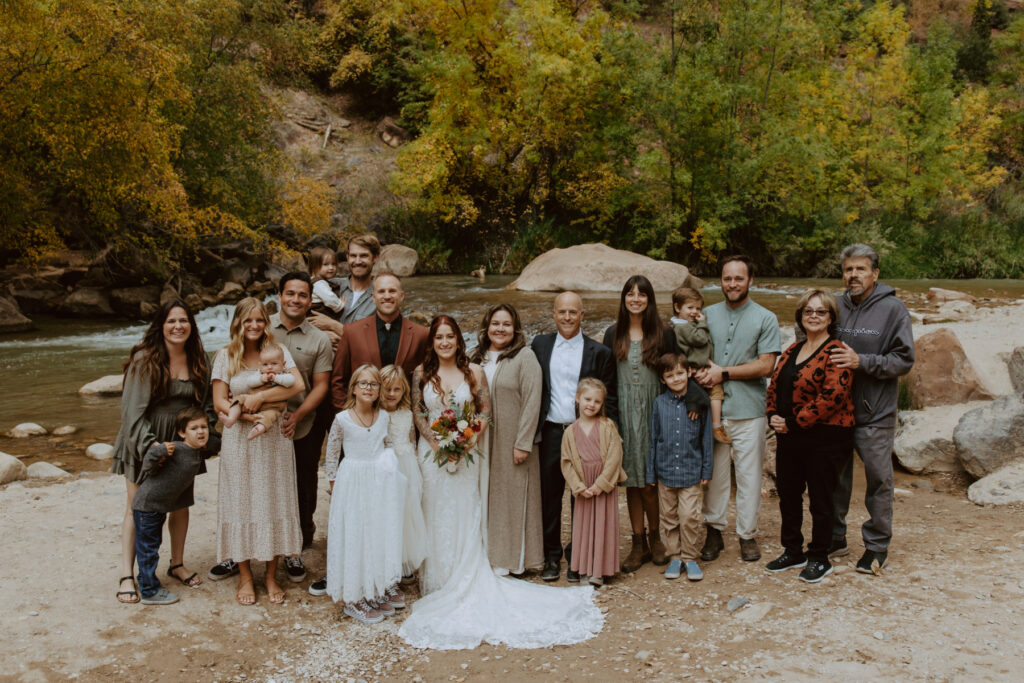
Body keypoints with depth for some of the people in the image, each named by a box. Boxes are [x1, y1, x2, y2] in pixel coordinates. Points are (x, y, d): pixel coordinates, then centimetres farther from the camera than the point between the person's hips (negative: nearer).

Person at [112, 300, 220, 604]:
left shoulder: (199, 361, 1)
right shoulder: (144, 359, -12)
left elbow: (207, 403, 8)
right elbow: (133, 407, -15)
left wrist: (209, 438, -4)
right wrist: (148, 444, -24)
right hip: (144, 443, -4)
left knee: (180, 504, 11)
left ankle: (177, 564, 27)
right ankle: (127, 575, 10)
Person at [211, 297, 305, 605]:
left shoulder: (278, 351, 3)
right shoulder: (226, 356, 3)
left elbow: (299, 385, -11)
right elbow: (219, 400, -2)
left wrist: (260, 397, -17)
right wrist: (249, 417, -16)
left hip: (274, 439, 0)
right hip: (239, 440, 0)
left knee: (274, 502, 4)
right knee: (241, 503, 3)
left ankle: (271, 575, 16)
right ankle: (245, 576, 16)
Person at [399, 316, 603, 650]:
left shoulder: (474, 371, 1)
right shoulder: (422, 373, 3)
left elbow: (485, 411, 0)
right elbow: (418, 413, 3)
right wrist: (436, 442, -11)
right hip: (432, 452, 1)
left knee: (465, 515, 3)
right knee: (436, 517, 5)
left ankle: (466, 583, 13)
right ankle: (438, 582, 16)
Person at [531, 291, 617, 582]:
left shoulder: (599, 352, 0)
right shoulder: (540, 345, 6)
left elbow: (609, 399, 0)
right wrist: (531, 431, 2)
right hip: (551, 433, 2)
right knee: (549, 496, 8)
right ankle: (552, 556, 23)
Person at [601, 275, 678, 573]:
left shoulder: (663, 334, 0)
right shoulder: (613, 334, 6)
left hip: (653, 412, -2)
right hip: (624, 414, 2)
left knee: (650, 480, -2)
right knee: (631, 480, 6)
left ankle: (655, 536, 18)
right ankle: (639, 543, 16)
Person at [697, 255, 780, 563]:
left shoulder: (765, 319, 1)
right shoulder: (708, 315, 11)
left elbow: (766, 365, -7)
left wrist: (724, 372, -11)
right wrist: (702, 371, -9)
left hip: (749, 410, -2)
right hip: (712, 408, 2)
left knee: (749, 474, 4)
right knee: (714, 472, 6)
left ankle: (747, 534, 17)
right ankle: (714, 532, 18)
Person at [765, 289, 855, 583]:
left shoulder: (836, 352, -13)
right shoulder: (792, 351, 13)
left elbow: (832, 396, -22)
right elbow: (774, 385, 17)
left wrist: (795, 422, -19)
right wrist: (773, 416, -2)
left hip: (823, 437, -8)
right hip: (789, 437, 8)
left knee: (820, 498, 5)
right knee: (788, 494, 15)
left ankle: (819, 559, 20)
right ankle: (793, 551, 31)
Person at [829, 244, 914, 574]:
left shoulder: (892, 309, -5)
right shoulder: (836, 307, 7)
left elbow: (904, 359, -10)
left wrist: (862, 362, -19)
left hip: (875, 413, -4)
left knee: (878, 479, 3)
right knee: (835, 477, 12)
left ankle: (877, 546, 18)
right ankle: (834, 539, 26)